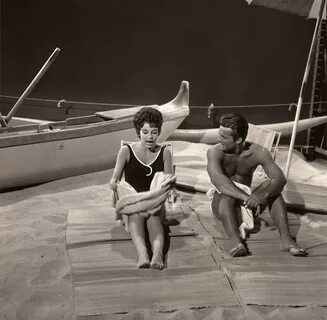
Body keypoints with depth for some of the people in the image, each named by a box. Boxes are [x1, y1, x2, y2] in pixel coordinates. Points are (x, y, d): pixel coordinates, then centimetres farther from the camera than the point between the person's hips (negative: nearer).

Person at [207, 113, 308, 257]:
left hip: (245, 203, 2)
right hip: (221, 205, -2)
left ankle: (286, 239, -33)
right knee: (228, 194, -35)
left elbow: (280, 179, -24)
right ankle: (235, 240, -53)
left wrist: (263, 195, -46)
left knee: (270, 185, -24)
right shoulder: (214, 152, -18)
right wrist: (245, 197, -52)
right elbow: (218, 180, -37)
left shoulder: (258, 152, -13)